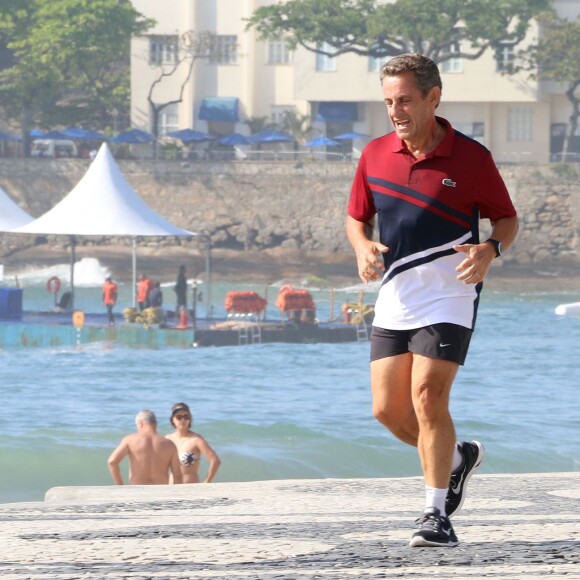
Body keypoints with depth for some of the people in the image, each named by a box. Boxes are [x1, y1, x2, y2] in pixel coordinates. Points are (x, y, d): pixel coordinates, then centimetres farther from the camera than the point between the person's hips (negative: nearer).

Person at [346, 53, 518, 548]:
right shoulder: (375, 155, 5)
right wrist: (362, 247, -7)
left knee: (427, 397, -16)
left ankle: (437, 515, -10)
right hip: (394, 299, 5)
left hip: (449, 297, -5)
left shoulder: (471, 158, -7)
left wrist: (490, 250, -19)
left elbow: (507, 218, 2)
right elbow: (357, 217, 16)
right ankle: (458, 457, 30)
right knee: (388, 409, 2)